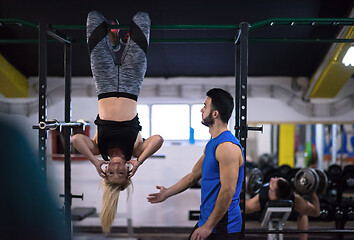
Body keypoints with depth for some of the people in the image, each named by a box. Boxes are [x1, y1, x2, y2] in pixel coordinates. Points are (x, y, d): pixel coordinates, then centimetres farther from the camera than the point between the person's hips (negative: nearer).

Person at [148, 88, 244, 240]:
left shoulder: (228, 147, -19)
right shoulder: (211, 144, 13)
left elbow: (228, 191, -23)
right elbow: (194, 175, 23)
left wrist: (208, 226, -21)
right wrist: (167, 193, 20)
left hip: (222, 226, -9)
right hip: (206, 219, 9)